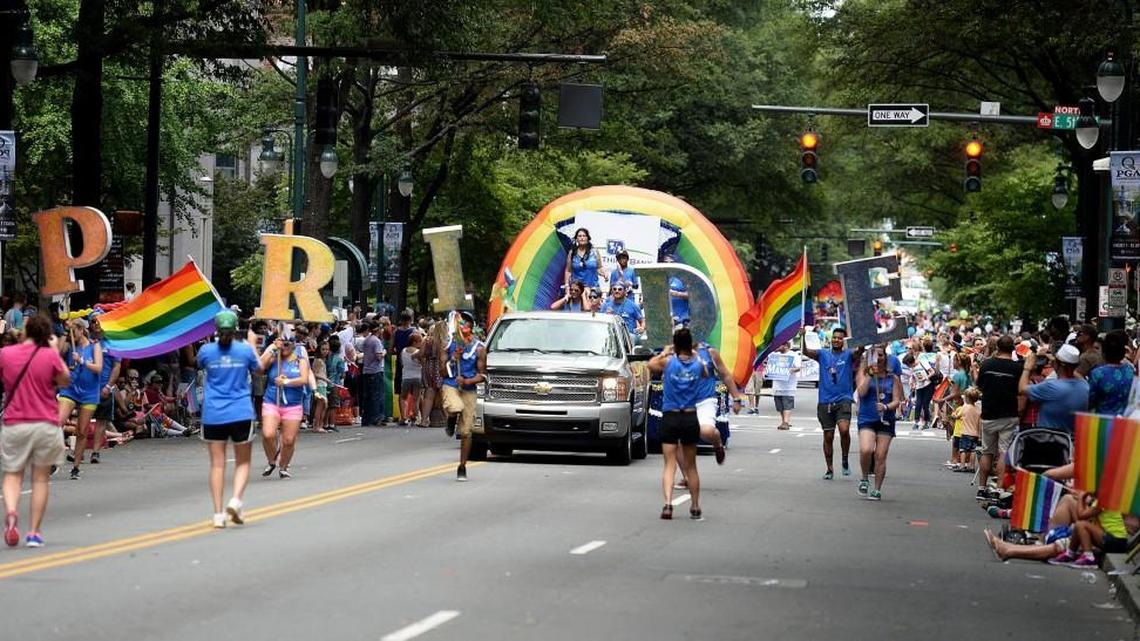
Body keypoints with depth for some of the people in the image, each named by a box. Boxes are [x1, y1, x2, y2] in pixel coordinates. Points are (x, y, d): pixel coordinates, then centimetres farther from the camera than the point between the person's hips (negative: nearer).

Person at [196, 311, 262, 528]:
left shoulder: (206, 350, -3)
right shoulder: (245, 350, -3)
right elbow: (259, 368, 17)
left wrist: (215, 340, 25)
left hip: (213, 415, 1)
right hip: (241, 413, -1)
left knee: (217, 464, 4)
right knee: (243, 462, 11)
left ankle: (218, 513, 1)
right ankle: (236, 500, -12)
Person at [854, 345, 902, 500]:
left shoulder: (893, 378, 8)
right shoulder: (863, 374, 6)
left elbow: (897, 401, 4)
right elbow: (861, 392, -10)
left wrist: (886, 407, -16)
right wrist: (870, 374, -15)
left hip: (886, 420, 1)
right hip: (867, 419, -1)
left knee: (880, 456, -3)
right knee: (866, 450, -22)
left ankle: (877, 490, 8)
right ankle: (864, 479, 3)